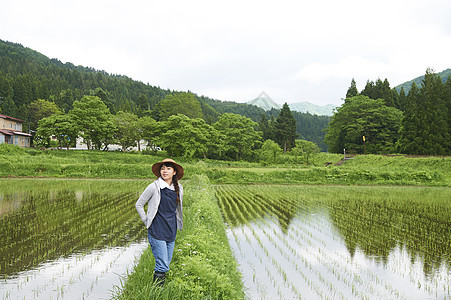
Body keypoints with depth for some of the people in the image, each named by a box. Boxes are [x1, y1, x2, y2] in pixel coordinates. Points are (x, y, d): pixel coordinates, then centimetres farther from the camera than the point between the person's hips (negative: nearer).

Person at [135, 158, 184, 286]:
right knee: (162, 266, -9)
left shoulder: (179, 188, 6)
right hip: (157, 232, -5)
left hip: (171, 232, 5)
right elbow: (139, 204, 0)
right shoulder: (154, 187, -9)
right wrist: (147, 222, -2)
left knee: (165, 265, 9)